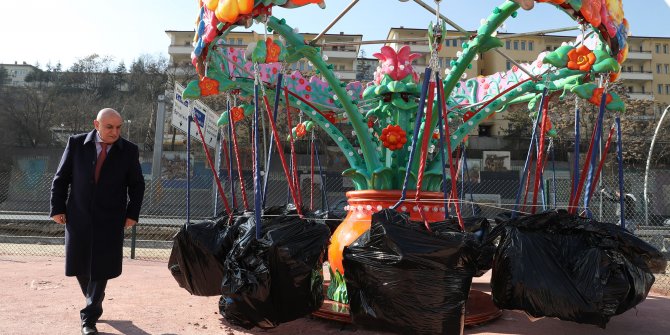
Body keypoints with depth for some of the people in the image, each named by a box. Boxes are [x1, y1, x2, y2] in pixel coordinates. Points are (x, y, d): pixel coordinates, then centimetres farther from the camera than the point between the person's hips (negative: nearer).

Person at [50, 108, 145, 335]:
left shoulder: (129, 150, -1)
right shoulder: (76, 144, 0)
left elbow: (137, 185, 5)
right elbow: (61, 178, 5)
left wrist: (132, 214, -2)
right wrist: (58, 208, 0)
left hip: (110, 221, -1)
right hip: (78, 217, 2)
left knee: (101, 269, 0)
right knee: (79, 266, 11)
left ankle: (89, 317, 13)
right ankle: (94, 304, 36)